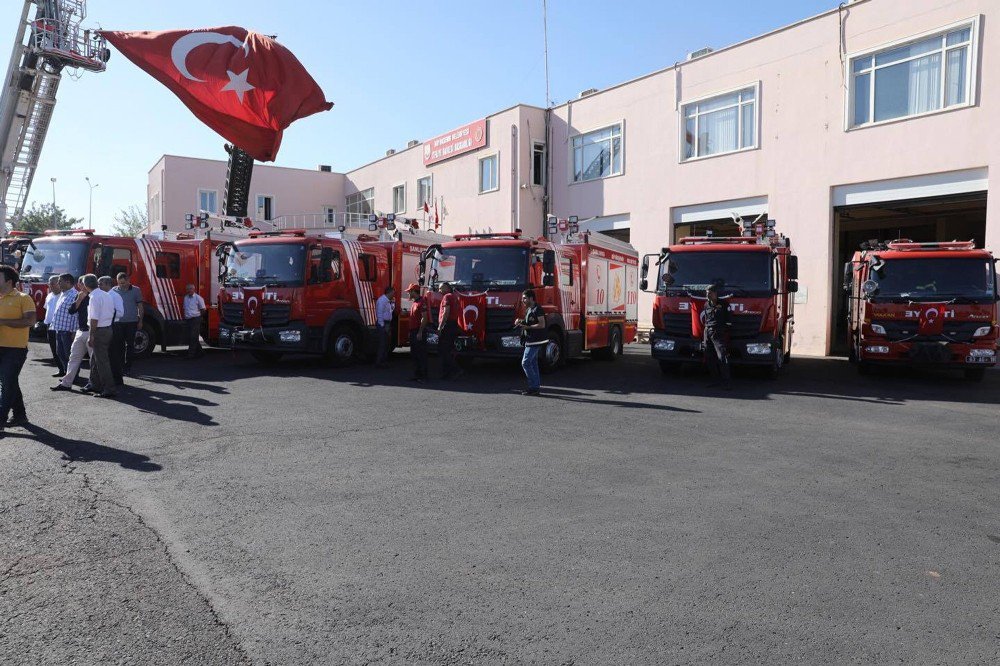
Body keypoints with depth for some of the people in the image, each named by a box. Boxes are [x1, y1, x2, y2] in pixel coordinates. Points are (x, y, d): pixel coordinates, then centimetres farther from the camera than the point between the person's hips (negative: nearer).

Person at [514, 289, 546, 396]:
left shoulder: (537, 309, -15)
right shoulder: (529, 309, 15)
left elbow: (542, 325, -21)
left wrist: (527, 327, -21)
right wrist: (520, 321, 8)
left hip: (535, 341, -10)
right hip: (530, 341, 10)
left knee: (525, 363, -10)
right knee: (533, 363, 12)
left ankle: (533, 387, -7)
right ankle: (536, 388, 16)